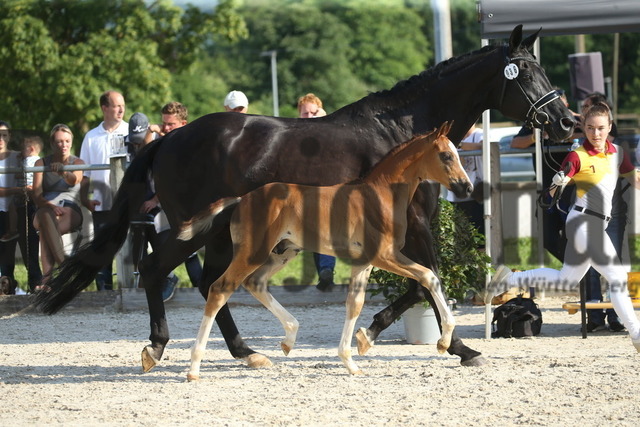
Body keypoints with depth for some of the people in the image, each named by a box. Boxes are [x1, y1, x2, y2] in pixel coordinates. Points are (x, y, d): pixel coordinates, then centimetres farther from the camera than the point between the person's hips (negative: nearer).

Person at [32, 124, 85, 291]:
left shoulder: (77, 163, 12)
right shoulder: (41, 163, 15)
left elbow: (74, 180, -15)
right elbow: (36, 195, 1)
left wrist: (63, 171, -40)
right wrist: (50, 206, -22)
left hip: (71, 211, -1)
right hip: (46, 208, 1)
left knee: (45, 231, -36)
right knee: (46, 215, -40)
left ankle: (48, 276, -46)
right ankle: (64, 264, -51)